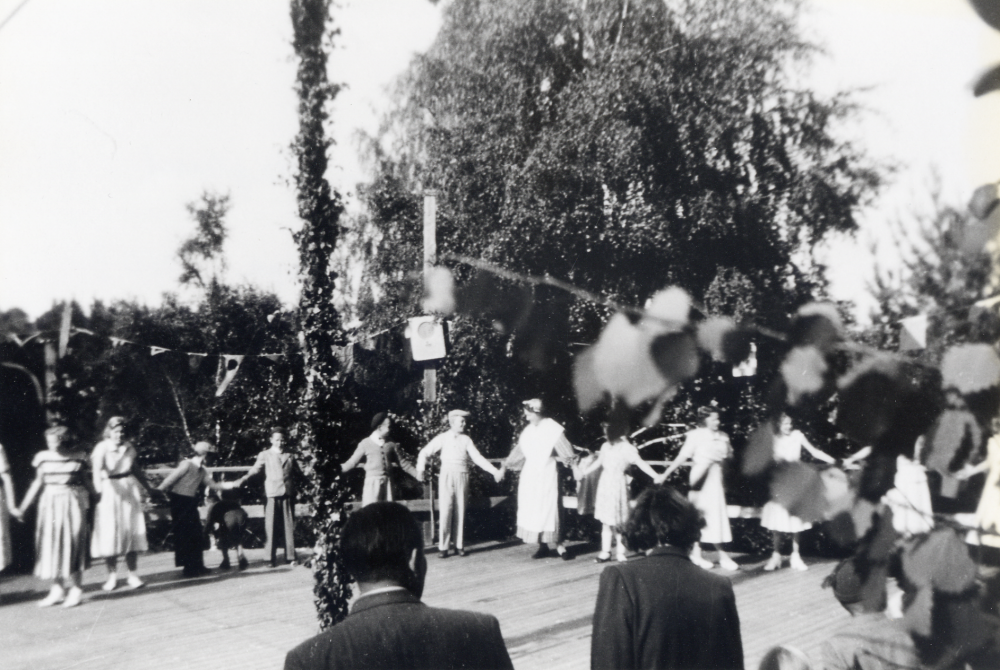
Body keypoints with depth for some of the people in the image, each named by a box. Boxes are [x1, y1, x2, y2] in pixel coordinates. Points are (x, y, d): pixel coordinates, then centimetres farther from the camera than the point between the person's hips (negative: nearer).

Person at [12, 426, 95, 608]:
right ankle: (58, 589, 15)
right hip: (51, 503, 3)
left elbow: (86, 481, 4)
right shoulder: (44, 458, 1)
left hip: (73, 503, -3)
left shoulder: (78, 457, -5)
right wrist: (22, 507, 7)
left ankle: (76, 589, 5)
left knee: (72, 544, -3)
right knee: (51, 544, 5)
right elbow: (38, 483, 9)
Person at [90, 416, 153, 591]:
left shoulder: (129, 448, 9)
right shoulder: (102, 448, -8)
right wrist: (98, 485, -44)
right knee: (109, 532, -3)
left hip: (129, 489, 4)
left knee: (131, 531, 2)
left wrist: (148, 487, 24)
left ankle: (133, 574, 7)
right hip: (109, 491, -4)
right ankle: (112, 575, 8)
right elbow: (97, 468, -25)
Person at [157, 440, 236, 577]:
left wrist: (233, 484, 12)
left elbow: (214, 485, 17)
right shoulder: (186, 464, -13)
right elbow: (170, 480, -16)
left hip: (191, 503, 8)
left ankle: (196, 567, 18)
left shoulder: (202, 470, 11)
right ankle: (189, 568, 1)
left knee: (196, 535, 9)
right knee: (184, 535, -4)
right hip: (179, 503, -8)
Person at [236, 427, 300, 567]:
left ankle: (290, 556, 9)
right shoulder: (265, 455, 8)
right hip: (272, 494, -2)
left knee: (289, 526, 3)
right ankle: (271, 559, 2)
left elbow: (297, 473, 21)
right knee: (271, 526, -4)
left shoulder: (289, 457, 17)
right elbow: (255, 470, 0)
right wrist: (242, 480, -14)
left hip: (288, 494, 3)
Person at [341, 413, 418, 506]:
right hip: (372, 483, -3)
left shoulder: (391, 445, 10)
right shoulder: (366, 443, 3)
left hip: (387, 483, 3)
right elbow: (352, 462, 4)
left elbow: (403, 463, 14)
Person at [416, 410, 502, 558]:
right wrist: (420, 469, -10)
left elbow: (477, 458, 6)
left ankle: (459, 545, 15)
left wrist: (494, 471, -2)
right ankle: (443, 547, 2)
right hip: (447, 477, -2)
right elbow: (424, 453, 5)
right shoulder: (443, 438, 3)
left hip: (462, 477, 2)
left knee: (460, 512, 5)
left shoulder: (466, 440, 8)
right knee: (445, 511, -5)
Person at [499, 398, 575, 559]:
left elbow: (567, 452, -7)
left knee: (549, 509, -6)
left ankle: (559, 544, 5)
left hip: (546, 475, -5)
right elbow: (519, 451, 18)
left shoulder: (553, 429, -9)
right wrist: (506, 466, 18)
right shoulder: (528, 430, 9)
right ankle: (542, 546, 10)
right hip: (530, 474, 5)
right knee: (532, 511, 3)